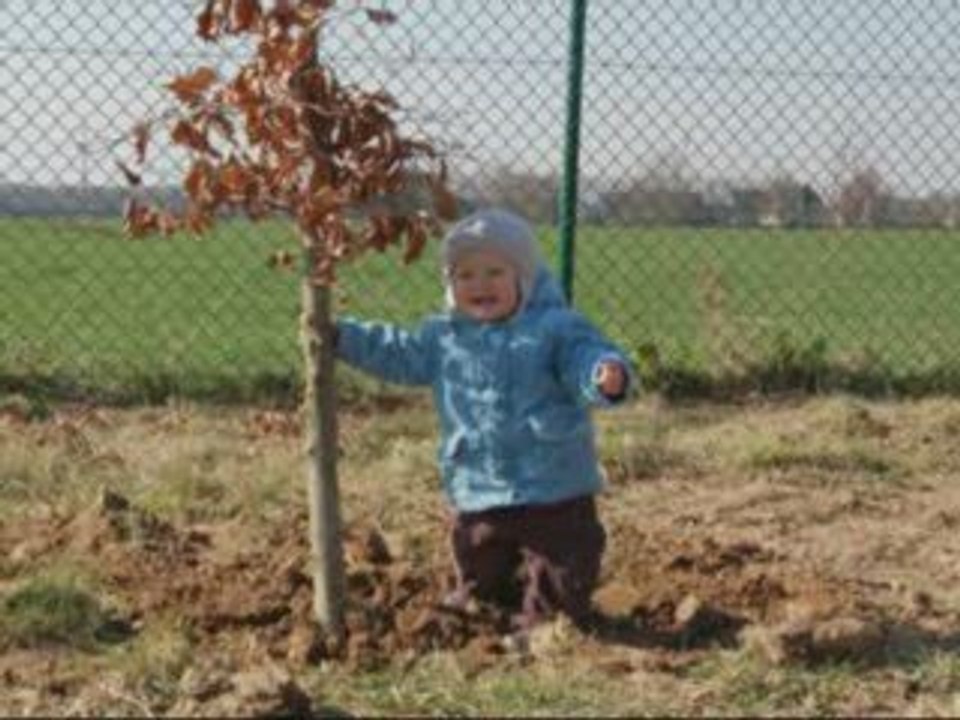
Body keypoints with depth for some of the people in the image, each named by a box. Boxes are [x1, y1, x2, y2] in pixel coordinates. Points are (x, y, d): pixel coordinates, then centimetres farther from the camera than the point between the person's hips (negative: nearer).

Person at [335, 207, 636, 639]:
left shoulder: (556, 328, -10)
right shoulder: (443, 336, 6)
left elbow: (587, 360, -20)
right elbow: (397, 354, 19)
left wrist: (607, 378, -44)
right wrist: (341, 337, 16)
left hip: (553, 492, -5)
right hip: (478, 493, 5)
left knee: (556, 578, 0)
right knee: (481, 571, 22)